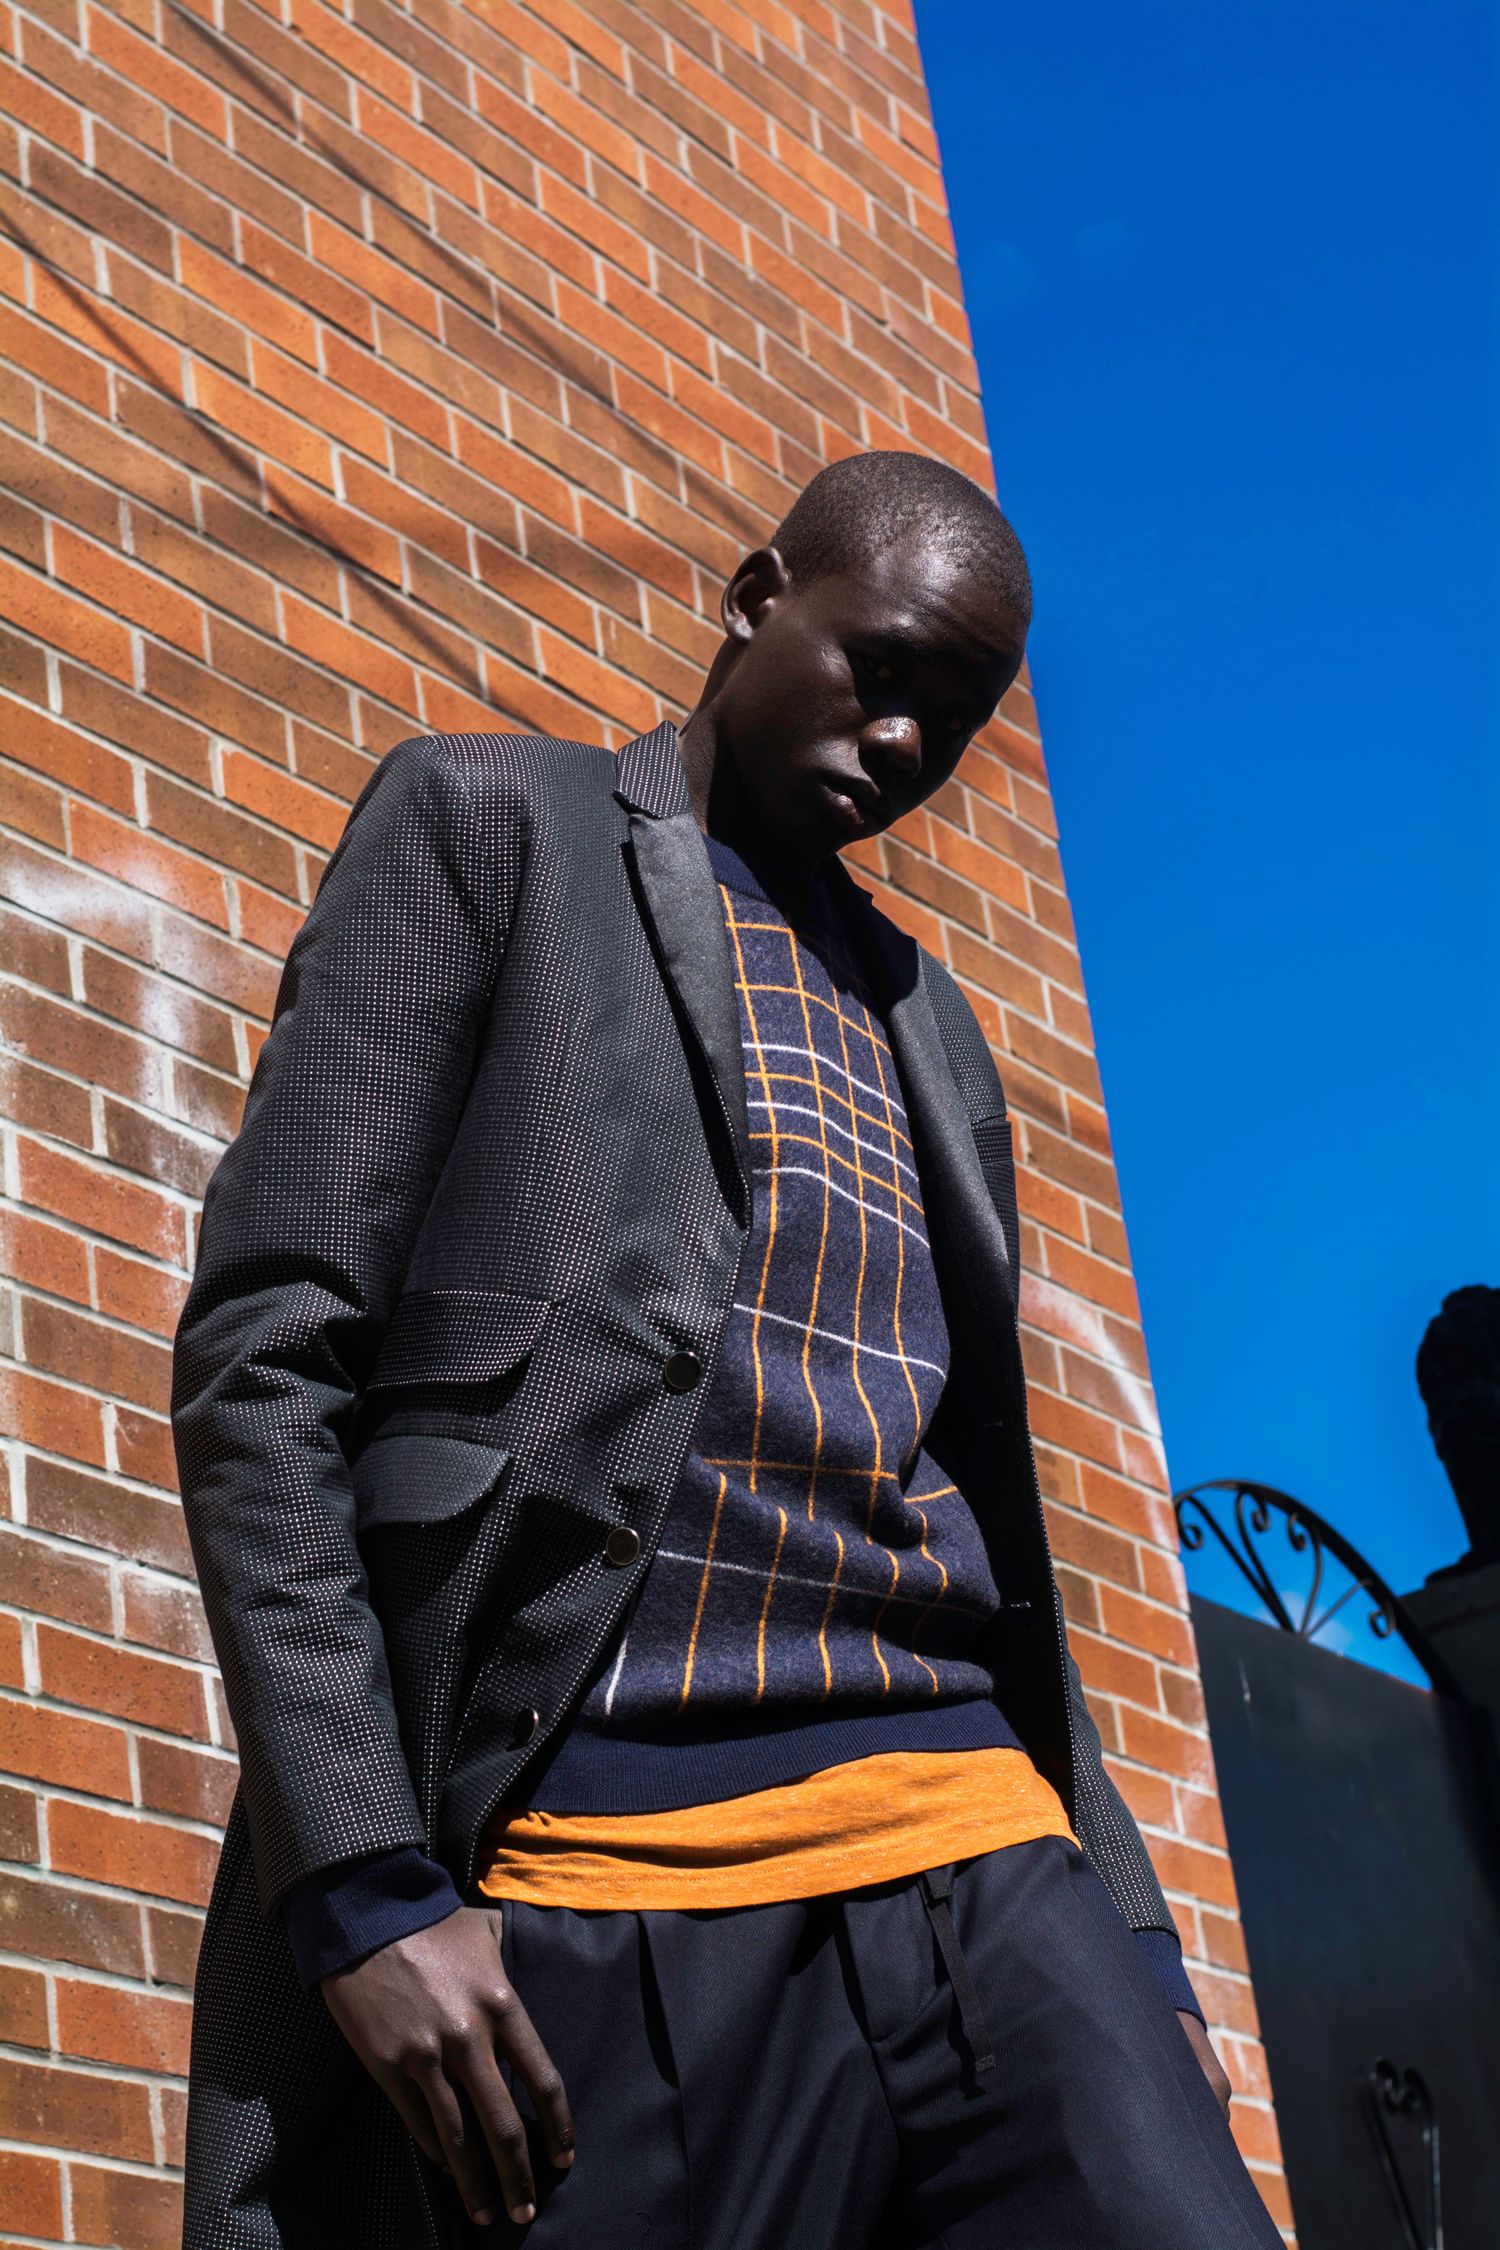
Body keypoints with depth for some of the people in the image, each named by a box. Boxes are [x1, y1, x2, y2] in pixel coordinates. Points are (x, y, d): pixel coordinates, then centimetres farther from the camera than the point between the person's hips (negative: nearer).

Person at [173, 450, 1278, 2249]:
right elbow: (262, 1357, -2)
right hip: (617, 1887, -5)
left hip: (985, 1871, 5)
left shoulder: (926, 1023, 26)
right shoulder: (486, 821, 8)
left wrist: (1133, 1941, 13)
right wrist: (365, 1886, -13)